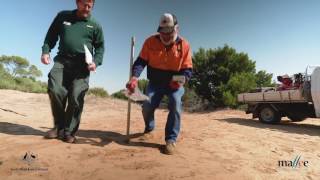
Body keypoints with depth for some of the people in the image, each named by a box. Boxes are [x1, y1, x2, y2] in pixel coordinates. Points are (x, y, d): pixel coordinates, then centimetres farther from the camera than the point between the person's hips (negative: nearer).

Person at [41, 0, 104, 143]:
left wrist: (96, 62, -7)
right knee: (55, 90, -17)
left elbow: (100, 47, 11)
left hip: (82, 65, -1)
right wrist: (45, 51, 1)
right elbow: (51, 35, 18)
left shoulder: (95, 25, 12)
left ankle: (69, 131, 7)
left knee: (76, 97, -8)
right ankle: (59, 126, 6)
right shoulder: (63, 16, 15)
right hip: (62, 61, 1)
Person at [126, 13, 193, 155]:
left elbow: (188, 69, -9)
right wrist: (134, 77, -32)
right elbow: (140, 61, -13)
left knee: (175, 104, -26)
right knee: (147, 106, -12)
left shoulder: (184, 45, -9)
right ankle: (149, 129, 24)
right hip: (155, 82, 1)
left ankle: (171, 140, -11)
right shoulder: (150, 41, -8)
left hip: (174, 83, -1)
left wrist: (182, 79, -31)